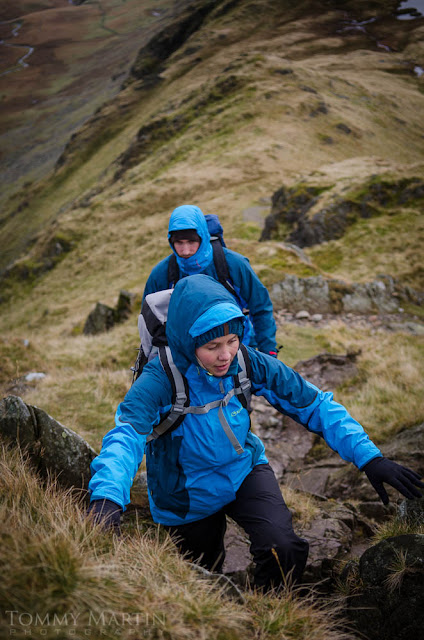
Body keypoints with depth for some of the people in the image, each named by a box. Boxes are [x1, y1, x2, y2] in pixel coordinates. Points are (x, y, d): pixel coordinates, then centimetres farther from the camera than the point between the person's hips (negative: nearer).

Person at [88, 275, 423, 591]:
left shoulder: (246, 362, -20)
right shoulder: (160, 381, -31)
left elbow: (314, 404, -15)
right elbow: (126, 435, -46)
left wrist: (369, 457, -23)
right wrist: (107, 497, -67)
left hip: (244, 470, 2)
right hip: (190, 498, -1)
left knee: (284, 550, -23)